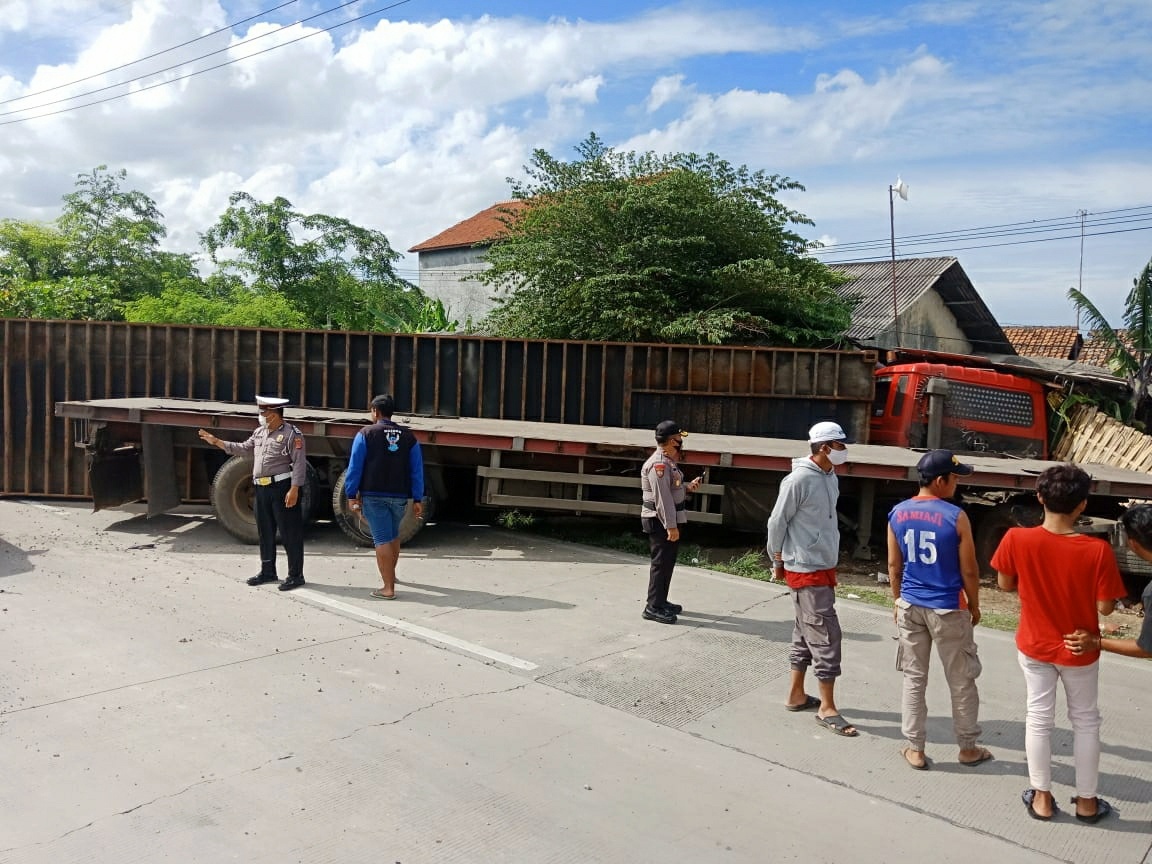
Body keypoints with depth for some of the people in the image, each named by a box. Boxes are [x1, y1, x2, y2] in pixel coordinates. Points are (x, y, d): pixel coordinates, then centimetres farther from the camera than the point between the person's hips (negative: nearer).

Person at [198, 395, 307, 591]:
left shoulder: (292, 434, -11)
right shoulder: (259, 432, 14)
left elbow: (299, 464, -15)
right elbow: (243, 448, 24)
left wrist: (294, 489, -21)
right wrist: (216, 441, 19)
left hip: (282, 487, -8)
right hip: (262, 488, 8)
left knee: (290, 533, -3)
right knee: (265, 532, 16)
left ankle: (296, 575, 4)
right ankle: (268, 571, 28)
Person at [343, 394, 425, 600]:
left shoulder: (366, 434, -4)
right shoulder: (408, 436, 6)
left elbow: (355, 466, -8)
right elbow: (417, 470, 5)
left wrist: (351, 494, -3)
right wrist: (417, 499, 9)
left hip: (374, 495, -4)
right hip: (400, 496, 4)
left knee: (382, 540, -2)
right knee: (394, 535, 23)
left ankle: (388, 588, -3)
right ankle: (390, 574, 42)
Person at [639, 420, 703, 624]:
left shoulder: (668, 462, 13)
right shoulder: (659, 464, -20)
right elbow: (662, 497, -24)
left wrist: (688, 487, 7)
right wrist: (671, 526, -24)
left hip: (668, 521, 10)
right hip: (660, 522, -10)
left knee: (667, 562, 17)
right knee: (661, 563, -6)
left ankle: (660, 601, 27)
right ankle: (653, 607, 0)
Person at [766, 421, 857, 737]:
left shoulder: (831, 477, 7)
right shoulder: (798, 480, -18)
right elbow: (777, 522, -11)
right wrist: (777, 561, -2)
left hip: (825, 566, 9)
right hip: (805, 569, -8)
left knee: (806, 633, 16)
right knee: (826, 634, -6)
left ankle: (796, 695, 27)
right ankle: (827, 708, 4)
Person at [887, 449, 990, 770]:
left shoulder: (898, 513, -3)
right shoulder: (956, 517, -16)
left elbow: (894, 565, 4)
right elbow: (969, 570, -9)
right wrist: (974, 606, 6)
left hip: (910, 606, 4)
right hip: (948, 609, -4)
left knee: (914, 679, 12)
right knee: (961, 682, 14)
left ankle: (915, 750, 19)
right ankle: (968, 748, 28)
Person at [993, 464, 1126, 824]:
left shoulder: (1017, 539, -21)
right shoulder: (1098, 550, -24)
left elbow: (1005, 583, -5)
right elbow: (1105, 607, -15)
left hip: (1034, 645, 1)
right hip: (1078, 650, -1)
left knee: (1039, 718, 15)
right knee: (1085, 721, 19)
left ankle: (1042, 797, 25)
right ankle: (1086, 800, 31)